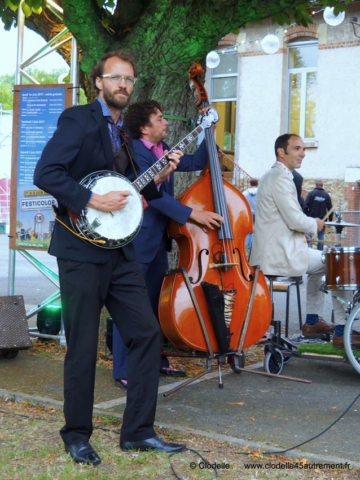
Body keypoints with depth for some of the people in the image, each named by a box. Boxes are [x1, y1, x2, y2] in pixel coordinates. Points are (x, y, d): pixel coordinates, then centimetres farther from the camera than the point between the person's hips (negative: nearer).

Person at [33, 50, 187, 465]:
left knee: (146, 334, 3)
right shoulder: (78, 120, -7)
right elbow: (45, 173, -17)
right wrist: (93, 201, -21)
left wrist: (158, 177, 5)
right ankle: (77, 435, 16)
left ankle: (138, 431, 14)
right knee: (83, 347, 0)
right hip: (81, 249, -7)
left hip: (119, 251, 7)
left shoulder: (123, 133, 17)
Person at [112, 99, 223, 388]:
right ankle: (124, 370, -1)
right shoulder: (135, 153, -16)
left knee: (156, 303, 16)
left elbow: (195, 163, 22)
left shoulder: (164, 150, 12)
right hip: (137, 240, -9)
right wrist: (192, 214, -27)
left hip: (158, 239, 9)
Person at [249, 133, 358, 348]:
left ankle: (312, 321, 29)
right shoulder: (280, 177, -17)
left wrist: (303, 231, 14)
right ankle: (342, 331, 0)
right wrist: (315, 224, -5)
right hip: (280, 254, -11)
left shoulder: (274, 175, 17)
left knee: (322, 262, 29)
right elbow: (295, 220, -24)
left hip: (274, 250, 11)